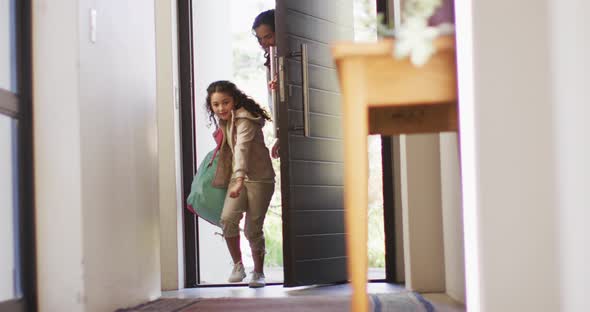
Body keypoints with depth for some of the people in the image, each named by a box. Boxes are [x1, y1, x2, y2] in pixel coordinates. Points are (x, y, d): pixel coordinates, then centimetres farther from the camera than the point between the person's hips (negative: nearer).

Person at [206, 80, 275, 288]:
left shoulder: (244, 120, -19)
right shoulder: (224, 122, 7)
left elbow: (242, 149, -32)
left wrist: (239, 180, -43)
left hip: (259, 178, -6)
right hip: (237, 177, 6)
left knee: (253, 229, -3)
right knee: (227, 219, -17)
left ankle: (258, 272, 16)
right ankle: (237, 265, -3)